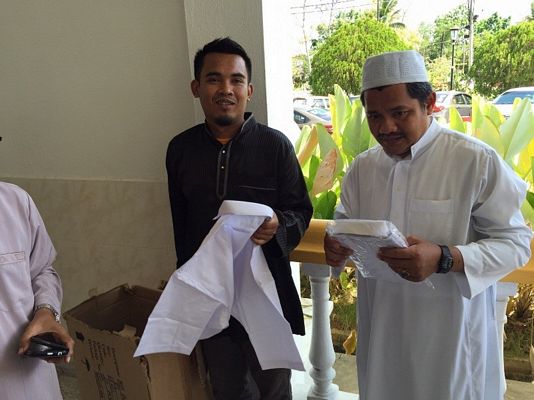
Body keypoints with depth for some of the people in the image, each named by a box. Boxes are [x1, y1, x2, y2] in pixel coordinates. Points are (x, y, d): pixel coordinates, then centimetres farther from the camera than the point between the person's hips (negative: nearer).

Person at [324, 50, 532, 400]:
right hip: (380, 325, 5)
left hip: (449, 329, -4)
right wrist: (337, 245, -11)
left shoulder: (477, 161, -14)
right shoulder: (363, 166, 3)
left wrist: (445, 259, -28)